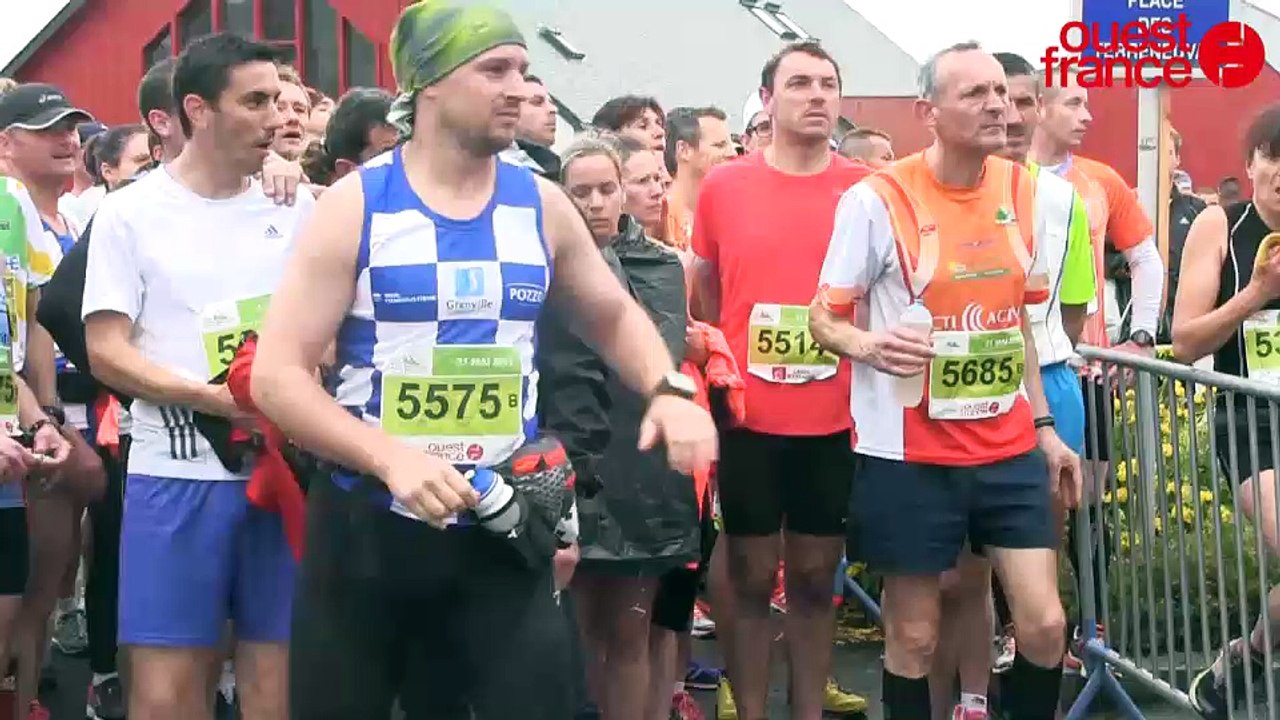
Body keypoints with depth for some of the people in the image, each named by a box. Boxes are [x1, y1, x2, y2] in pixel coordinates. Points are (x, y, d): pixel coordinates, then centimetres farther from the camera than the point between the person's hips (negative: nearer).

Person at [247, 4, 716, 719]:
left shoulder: (542, 205, 3)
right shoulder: (354, 206, -8)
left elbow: (613, 313, 19)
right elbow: (277, 376, -11)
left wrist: (669, 390, -3)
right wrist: (390, 458, -26)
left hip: (505, 525, 2)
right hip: (367, 525, -2)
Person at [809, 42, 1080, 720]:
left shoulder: (1020, 189, 5)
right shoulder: (876, 199, -12)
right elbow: (823, 316, -6)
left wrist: (1043, 425, 15)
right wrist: (867, 345, -28)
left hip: (1008, 446, 5)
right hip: (910, 453, -4)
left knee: (1044, 623, 0)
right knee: (913, 635, 4)